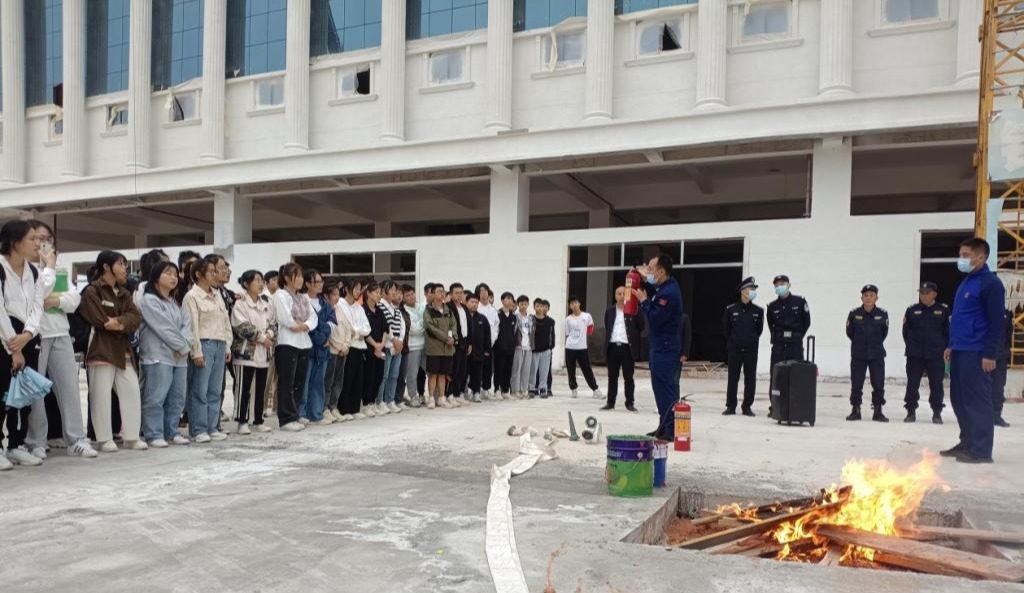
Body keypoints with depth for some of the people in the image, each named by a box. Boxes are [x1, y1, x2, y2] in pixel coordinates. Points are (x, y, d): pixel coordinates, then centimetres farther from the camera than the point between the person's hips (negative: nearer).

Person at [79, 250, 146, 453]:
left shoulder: (124, 293, 17)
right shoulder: (92, 291, -5)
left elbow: (136, 318, 3)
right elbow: (102, 321, -15)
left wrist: (120, 322, -16)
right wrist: (125, 323, -4)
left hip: (123, 350, 7)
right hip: (101, 350, -7)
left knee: (132, 392, 4)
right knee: (101, 395, -2)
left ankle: (132, 436, 11)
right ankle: (105, 440, 5)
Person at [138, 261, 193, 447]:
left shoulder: (176, 303, 20)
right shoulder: (148, 300, -5)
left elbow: (187, 325, 10)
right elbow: (164, 328, -12)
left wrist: (185, 345, -9)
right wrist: (183, 346, -8)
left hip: (179, 357, 8)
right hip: (158, 356, -8)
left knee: (177, 398, 9)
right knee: (156, 398, -8)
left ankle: (172, 432, 17)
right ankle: (154, 435, -3)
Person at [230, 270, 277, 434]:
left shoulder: (266, 305, 15)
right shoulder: (240, 304, -6)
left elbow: (274, 324, 13)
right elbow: (242, 327, -15)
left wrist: (268, 335, -8)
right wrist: (262, 337, -12)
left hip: (264, 353, 7)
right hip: (246, 352, -6)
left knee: (260, 389, 10)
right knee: (243, 388, -3)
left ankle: (258, 421, 18)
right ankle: (242, 422, 4)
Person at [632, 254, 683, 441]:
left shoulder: (669, 292, -21)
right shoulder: (665, 287, 11)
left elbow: (655, 318, -23)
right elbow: (655, 299, 22)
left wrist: (644, 301, -11)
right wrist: (646, 281, 10)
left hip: (665, 348, -10)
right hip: (663, 346, 10)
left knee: (665, 388, -8)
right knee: (663, 387, 15)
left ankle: (669, 430, -4)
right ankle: (665, 427, 22)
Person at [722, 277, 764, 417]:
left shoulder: (758, 311, 3)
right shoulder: (731, 310, -2)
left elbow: (759, 329, 14)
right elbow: (725, 328, 10)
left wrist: (753, 340, 9)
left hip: (751, 351, 1)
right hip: (734, 350, -1)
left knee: (750, 379, 4)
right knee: (733, 379, 3)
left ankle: (747, 406, 14)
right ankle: (730, 407, 11)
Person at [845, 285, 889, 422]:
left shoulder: (882, 314, -4)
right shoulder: (854, 314, -7)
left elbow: (884, 332, 10)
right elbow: (850, 332, 6)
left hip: (877, 355, 1)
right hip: (858, 355, -1)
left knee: (878, 383, 3)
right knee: (856, 384, 3)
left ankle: (878, 411, 14)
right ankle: (855, 410, 13)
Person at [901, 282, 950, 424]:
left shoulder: (943, 310, -1)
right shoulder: (912, 310, 3)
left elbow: (948, 331, 2)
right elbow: (906, 331, 9)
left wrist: (944, 347, -1)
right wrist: (911, 345, 4)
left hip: (936, 355, -1)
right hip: (915, 355, 1)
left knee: (936, 384, 5)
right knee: (912, 383, 5)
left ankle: (937, 412, 16)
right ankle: (911, 411, 14)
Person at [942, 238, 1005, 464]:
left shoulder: (990, 283, -11)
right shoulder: (965, 283, 17)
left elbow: (996, 322, -15)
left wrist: (990, 354, -18)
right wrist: (951, 345, 22)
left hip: (976, 353, -9)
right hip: (959, 351, 9)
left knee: (977, 401, -5)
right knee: (958, 399, 13)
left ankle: (981, 450, 1)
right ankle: (967, 443, 23)